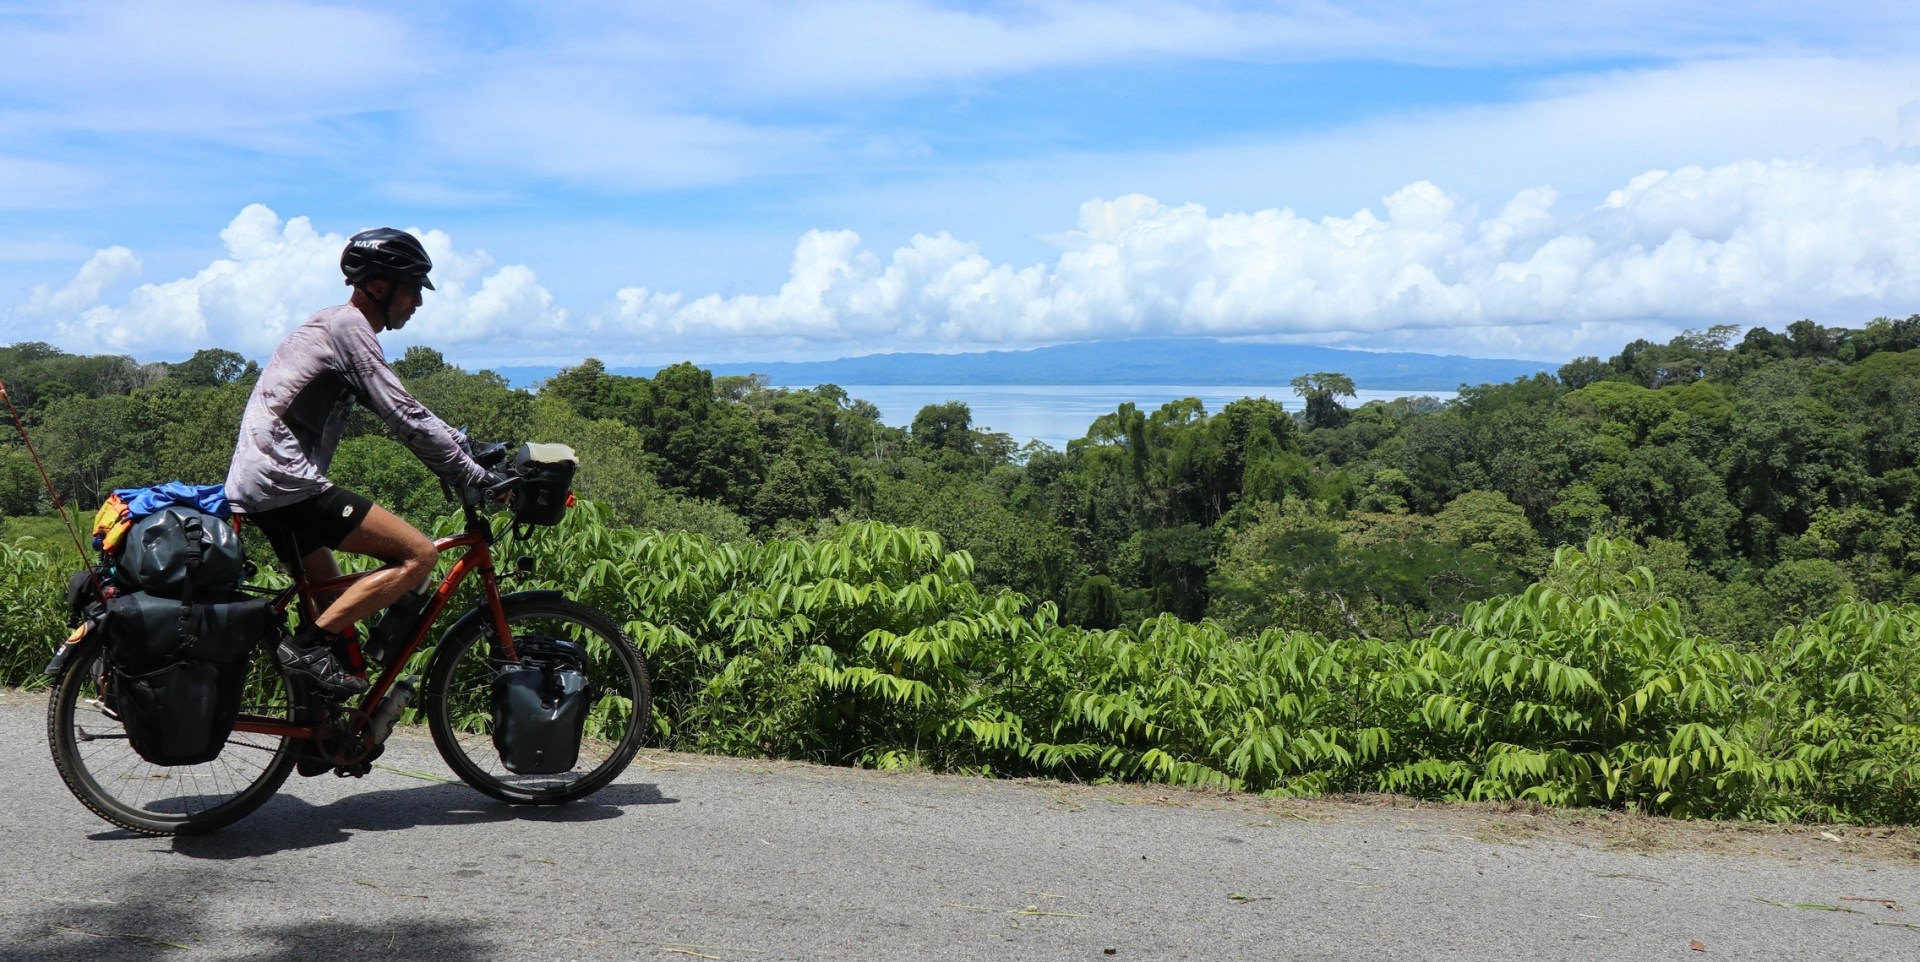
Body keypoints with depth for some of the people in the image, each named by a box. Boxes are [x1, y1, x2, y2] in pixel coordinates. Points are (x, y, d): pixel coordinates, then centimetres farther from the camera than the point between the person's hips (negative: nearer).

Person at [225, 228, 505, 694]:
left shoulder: (336, 325, 21)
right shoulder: (349, 327, -10)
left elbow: (404, 413, 24)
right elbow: (407, 419, -18)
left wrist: (470, 451, 17)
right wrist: (478, 478, -15)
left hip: (255, 484, 11)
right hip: (285, 481, -11)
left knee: (333, 598, 22)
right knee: (419, 555, -14)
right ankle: (310, 644, -14)